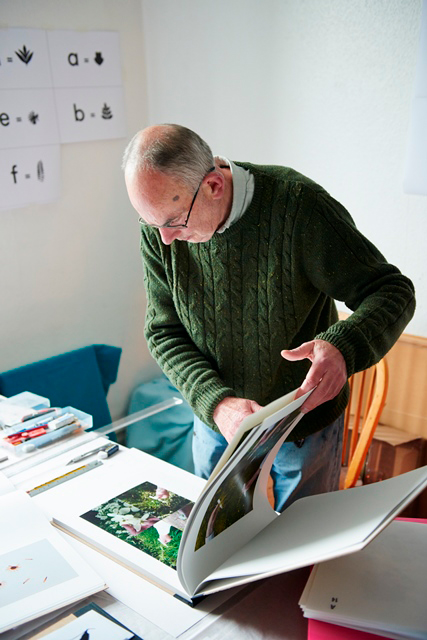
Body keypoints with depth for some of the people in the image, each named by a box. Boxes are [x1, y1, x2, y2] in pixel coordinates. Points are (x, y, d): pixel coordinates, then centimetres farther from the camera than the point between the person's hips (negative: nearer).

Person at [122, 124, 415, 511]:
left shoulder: (297, 205, -27)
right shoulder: (158, 227, -15)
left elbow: (393, 291, -22)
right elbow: (164, 333, -10)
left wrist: (342, 348, -43)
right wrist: (216, 403, -27)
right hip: (216, 422, 3)